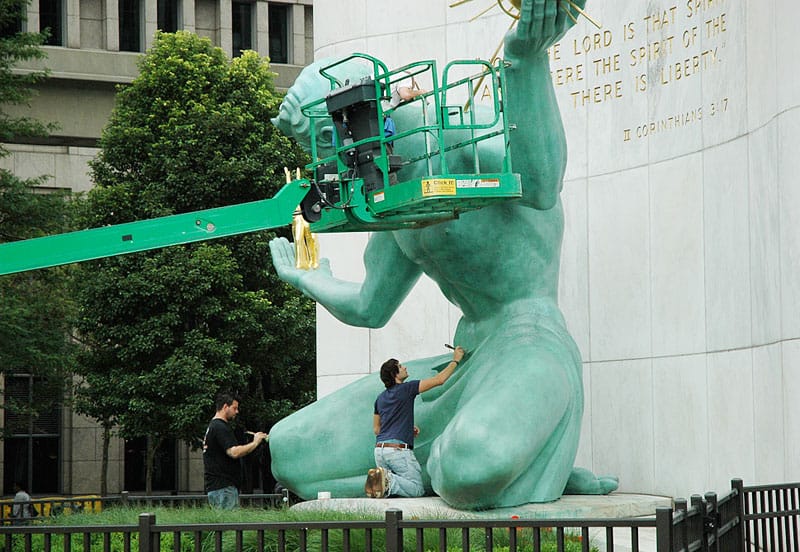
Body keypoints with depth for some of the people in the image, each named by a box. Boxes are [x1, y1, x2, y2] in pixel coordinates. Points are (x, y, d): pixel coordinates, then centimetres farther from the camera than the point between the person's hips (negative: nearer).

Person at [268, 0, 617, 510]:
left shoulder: (479, 151, -10)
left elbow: (539, 189, -35)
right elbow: (368, 309, 30)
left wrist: (528, 55, -44)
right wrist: (310, 282, 49)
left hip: (531, 348, -9)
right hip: (464, 364, 9)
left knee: (472, 470, -44)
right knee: (289, 454, 0)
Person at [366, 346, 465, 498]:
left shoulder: (380, 398, 16)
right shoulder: (406, 388, -3)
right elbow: (439, 380, -1)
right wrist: (455, 360, 11)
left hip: (380, 449, 7)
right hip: (398, 449, -7)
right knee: (417, 489, -3)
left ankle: (381, 479, -13)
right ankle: (389, 480, -27)